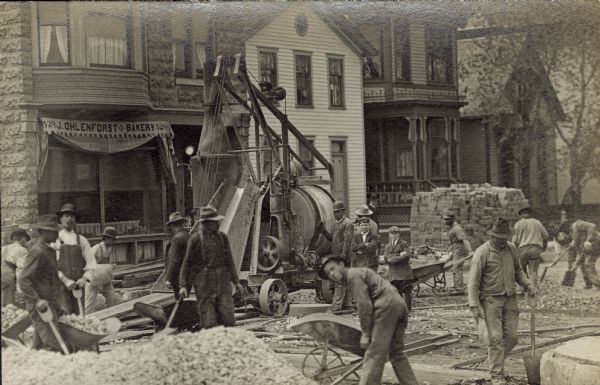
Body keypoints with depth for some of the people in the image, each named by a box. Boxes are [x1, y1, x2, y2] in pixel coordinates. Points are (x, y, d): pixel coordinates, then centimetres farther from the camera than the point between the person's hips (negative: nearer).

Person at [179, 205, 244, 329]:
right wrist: (183, 285, -5)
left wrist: (236, 281, 17)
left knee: (227, 315, -4)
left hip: (222, 279, 4)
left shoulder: (222, 237, 8)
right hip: (203, 281, -4)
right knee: (208, 319, -5)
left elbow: (229, 260, 17)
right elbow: (187, 263, 0)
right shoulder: (195, 239, -4)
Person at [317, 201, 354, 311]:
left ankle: (335, 308, -13)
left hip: (342, 258, -9)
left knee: (340, 282, -10)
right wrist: (322, 229, 11)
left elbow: (347, 241, -17)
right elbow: (332, 238, 21)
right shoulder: (336, 223, 18)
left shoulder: (347, 224, -10)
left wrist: (343, 255, -23)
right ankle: (347, 304, 22)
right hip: (336, 257, 9)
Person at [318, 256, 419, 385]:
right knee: (396, 353, 16)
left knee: (374, 353, -8)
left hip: (386, 306, -9)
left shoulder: (353, 275, -1)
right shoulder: (360, 272, 28)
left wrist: (366, 333, -7)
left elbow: (364, 305, -10)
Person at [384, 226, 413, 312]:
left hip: (404, 272, -3)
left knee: (407, 292, -5)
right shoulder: (388, 246, 17)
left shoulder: (404, 244, 5)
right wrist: (399, 255, -11)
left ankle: (408, 310, 0)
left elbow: (406, 256, -11)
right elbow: (386, 256, -1)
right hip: (394, 274, 3)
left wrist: (393, 259, -11)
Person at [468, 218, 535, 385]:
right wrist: (474, 306, -17)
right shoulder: (482, 253, -13)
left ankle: (494, 359, 28)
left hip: (509, 299, 5)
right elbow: (473, 281, -13)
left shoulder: (511, 249, 3)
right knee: (495, 338, -8)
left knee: (511, 336, 2)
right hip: (490, 300, -5)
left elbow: (517, 271, 17)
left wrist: (528, 285, 0)